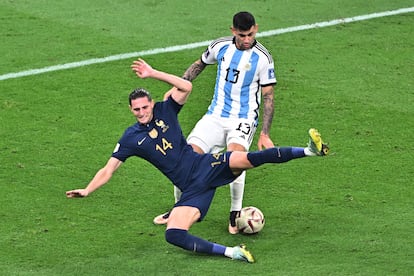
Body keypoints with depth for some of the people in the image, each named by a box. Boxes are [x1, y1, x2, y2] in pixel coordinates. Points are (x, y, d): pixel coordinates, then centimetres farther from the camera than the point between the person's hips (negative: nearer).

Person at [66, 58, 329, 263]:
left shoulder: (165, 111, 5)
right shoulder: (131, 139, 5)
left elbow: (187, 87, -9)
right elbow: (108, 170, 7)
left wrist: (153, 73, -12)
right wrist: (87, 191, -6)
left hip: (208, 166, -1)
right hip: (192, 188, 1)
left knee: (249, 158, -27)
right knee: (173, 235, -25)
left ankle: (310, 150, -25)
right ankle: (230, 252, -25)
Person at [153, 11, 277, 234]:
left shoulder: (263, 58, -9)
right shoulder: (221, 46, 1)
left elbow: (268, 97, -5)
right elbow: (200, 64, 20)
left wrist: (265, 134, -10)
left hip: (243, 119, -4)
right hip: (215, 116, 4)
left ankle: (235, 214, -14)